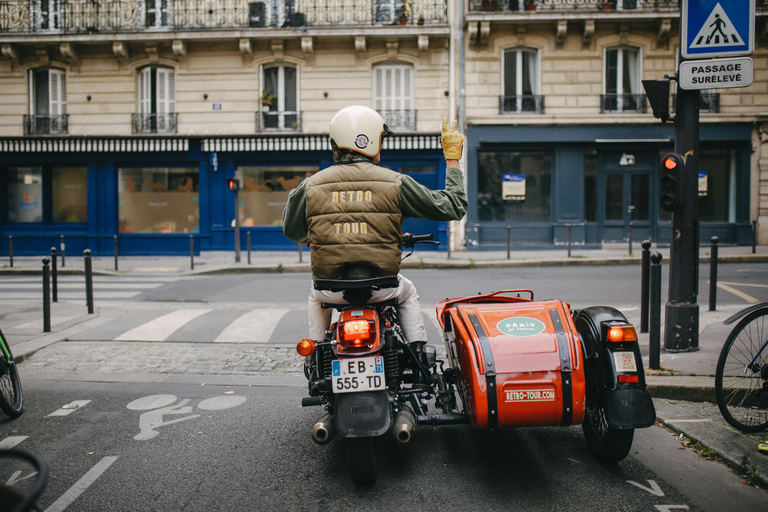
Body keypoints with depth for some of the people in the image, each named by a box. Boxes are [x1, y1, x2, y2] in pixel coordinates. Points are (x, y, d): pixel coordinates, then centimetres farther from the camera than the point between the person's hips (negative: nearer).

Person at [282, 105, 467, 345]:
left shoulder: (311, 186, -1)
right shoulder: (396, 183, -5)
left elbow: (291, 231, 13)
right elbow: (453, 207, 2)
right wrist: (452, 158, 15)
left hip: (331, 290, 1)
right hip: (381, 288, -1)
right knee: (408, 293, 34)